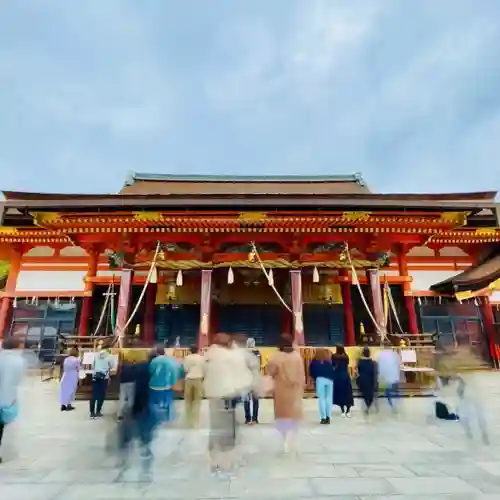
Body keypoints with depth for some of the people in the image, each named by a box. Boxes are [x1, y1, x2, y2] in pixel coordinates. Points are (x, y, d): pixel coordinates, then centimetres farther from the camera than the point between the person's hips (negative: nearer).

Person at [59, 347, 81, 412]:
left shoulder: (66, 359, 4)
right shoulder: (76, 360, -11)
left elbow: (64, 369, 4)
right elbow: (78, 369, -5)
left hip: (65, 376, 5)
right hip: (73, 377, -5)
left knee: (64, 390, 11)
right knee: (71, 391, 6)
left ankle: (63, 405, 15)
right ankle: (68, 405, 9)